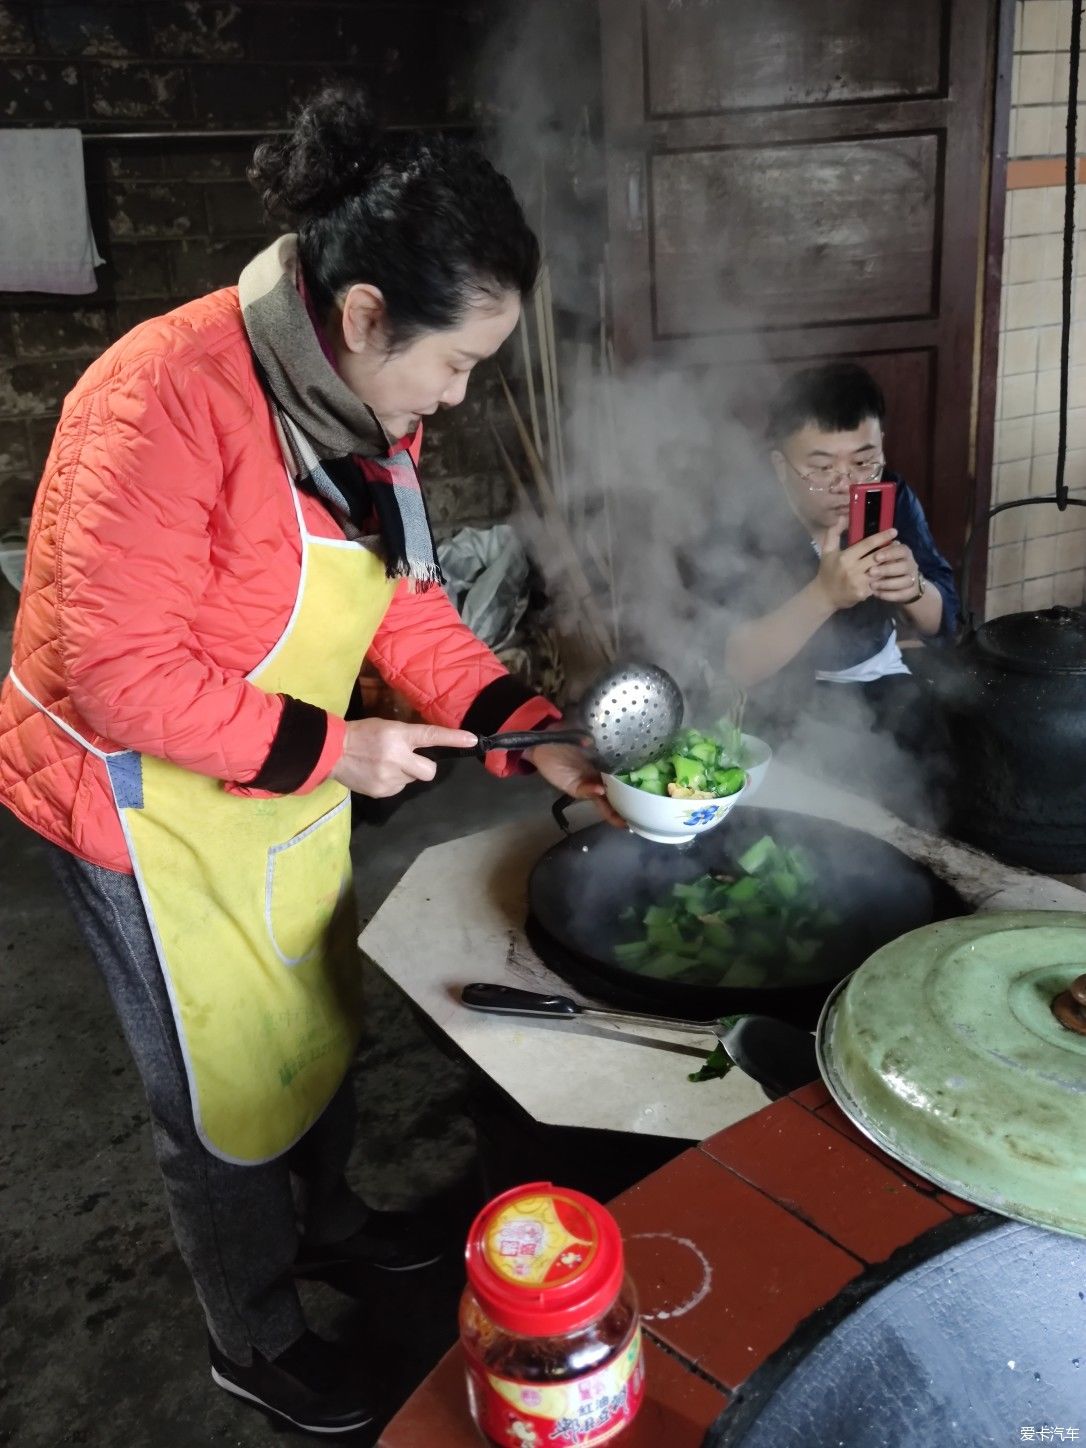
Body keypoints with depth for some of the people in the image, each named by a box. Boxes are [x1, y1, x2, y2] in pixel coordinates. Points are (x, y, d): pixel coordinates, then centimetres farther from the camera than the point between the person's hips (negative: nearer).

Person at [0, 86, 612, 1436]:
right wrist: (332, 750, -26)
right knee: (225, 1083, 11)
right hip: (149, 805, -8)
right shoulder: (169, 399, -30)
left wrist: (531, 732, -9)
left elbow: (402, 603, 1)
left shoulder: (361, 406, -3)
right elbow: (119, 675, -29)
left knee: (321, 1020, 25)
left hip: (290, 787, 8)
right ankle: (255, 1340, 39)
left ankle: (320, 1212, 55)